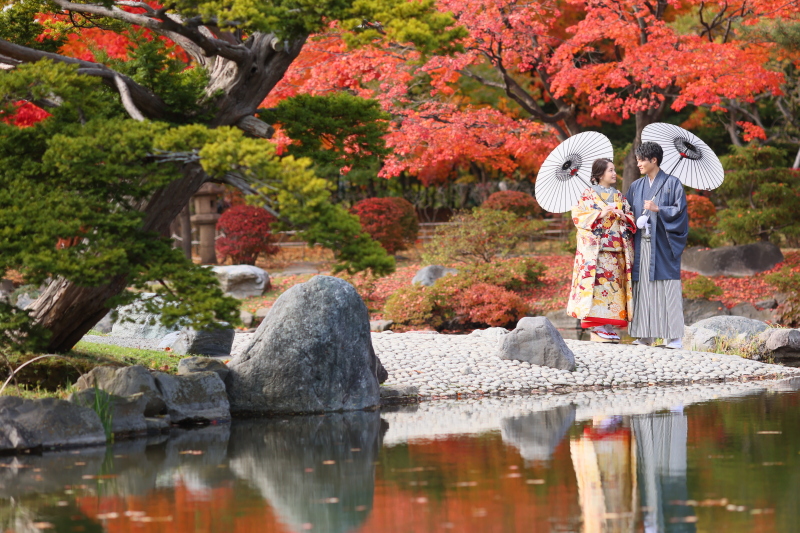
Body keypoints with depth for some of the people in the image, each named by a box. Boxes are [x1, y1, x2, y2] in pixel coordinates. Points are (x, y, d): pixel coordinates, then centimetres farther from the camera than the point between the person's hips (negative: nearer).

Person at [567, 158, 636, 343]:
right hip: (595, 249, -5)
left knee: (614, 284, 0)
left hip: (616, 249, 5)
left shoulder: (619, 197, 19)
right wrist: (601, 213, -15)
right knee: (596, 282, -13)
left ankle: (609, 326, 2)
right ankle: (596, 327, -14)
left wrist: (623, 216, -5)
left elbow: (631, 220, 17)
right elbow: (579, 216, -6)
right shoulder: (588, 194, 5)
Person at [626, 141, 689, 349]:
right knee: (643, 288, 1)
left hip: (663, 245, -4)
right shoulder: (636, 186, 16)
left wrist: (658, 209, -16)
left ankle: (673, 337, -8)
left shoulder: (672, 183, 2)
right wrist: (636, 222, -4)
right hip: (641, 244, 5)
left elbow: (680, 210, -4)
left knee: (667, 289, -8)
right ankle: (645, 336, 3)